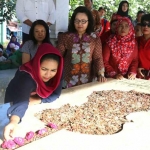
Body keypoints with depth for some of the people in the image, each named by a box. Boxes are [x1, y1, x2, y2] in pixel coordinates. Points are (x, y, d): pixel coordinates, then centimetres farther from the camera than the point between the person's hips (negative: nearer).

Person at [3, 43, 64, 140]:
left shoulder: (57, 73, -25)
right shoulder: (26, 76, -40)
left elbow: (55, 94, -18)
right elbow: (21, 102, -50)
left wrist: (37, 101, -31)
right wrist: (13, 122, -68)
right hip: (15, 101, -4)